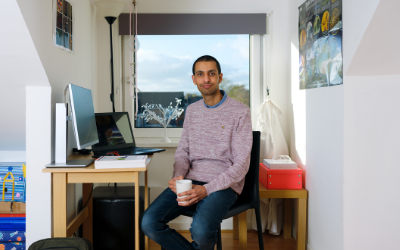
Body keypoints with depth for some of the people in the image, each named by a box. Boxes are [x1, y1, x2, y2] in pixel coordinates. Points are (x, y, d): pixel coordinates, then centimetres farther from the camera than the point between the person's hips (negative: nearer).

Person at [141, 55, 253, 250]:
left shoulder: (240, 112, -4)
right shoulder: (192, 110, 15)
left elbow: (241, 164, -8)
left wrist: (207, 189, -19)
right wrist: (178, 176, -6)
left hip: (223, 184, -4)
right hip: (191, 181, 5)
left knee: (200, 230, -33)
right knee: (149, 223, -17)